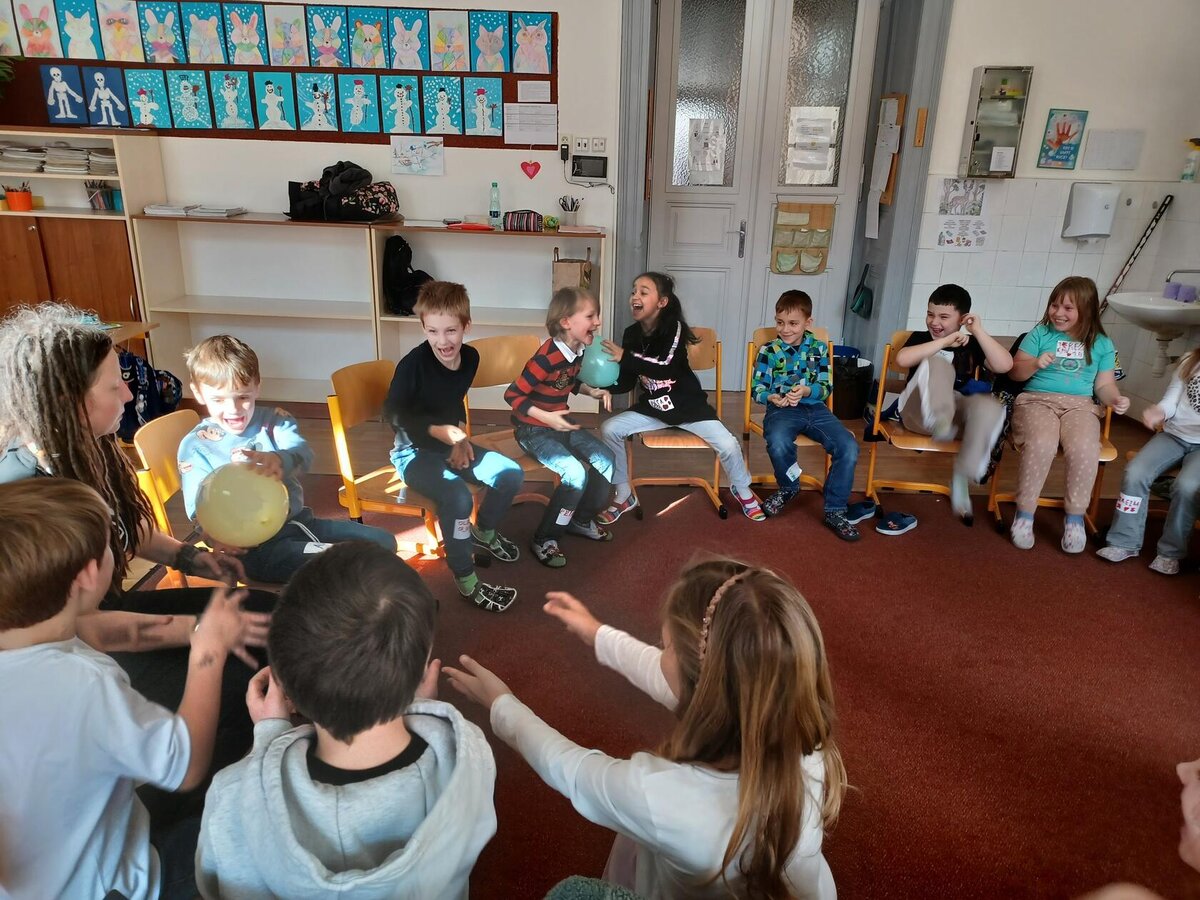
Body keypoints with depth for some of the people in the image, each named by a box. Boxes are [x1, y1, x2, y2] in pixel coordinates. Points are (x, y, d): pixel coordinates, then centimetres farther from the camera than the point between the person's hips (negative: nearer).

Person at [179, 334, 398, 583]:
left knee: (383, 541, -3)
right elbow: (199, 507, -11)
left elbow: (303, 454, -15)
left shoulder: (275, 420, 6)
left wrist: (279, 460, -41)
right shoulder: (195, 446, -1)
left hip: (297, 521, 5)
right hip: (253, 545, -5)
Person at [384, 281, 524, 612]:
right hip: (414, 451, -7)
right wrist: (442, 431, -23)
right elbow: (394, 413, -16)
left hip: (450, 445, 7)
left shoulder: (470, 357, -4)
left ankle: (483, 532, 25)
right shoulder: (413, 364, -23)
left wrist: (459, 437, -4)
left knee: (512, 474, -3)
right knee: (457, 496, -31)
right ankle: (466, 581, -14)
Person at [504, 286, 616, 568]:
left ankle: (581, 520, 22)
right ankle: (543, 540, -7)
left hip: (560, 424, 8)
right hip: (533, 430, -8)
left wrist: (593, 392, 2)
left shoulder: (578, 351, -2)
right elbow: (512, 396, -24)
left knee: (607, 461, 0)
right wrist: (546, 417, -30)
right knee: (576, 473, -24)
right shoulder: (547, 357, -27)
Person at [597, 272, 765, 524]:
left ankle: (741, 489, 17)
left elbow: (666, 369, -32)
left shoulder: (674, 327, -17)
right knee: (609, 429, -14)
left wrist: (626, 357, -38)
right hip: (653, 408, 5)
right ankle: (624, 495, 3)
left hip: (688, 406, -4)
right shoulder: (632, 334, -2)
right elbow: (626, 383, 0)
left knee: (728, 445, -18)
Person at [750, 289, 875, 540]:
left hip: (815, 408, 3)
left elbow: (826, 387, 4)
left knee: (849, 447, -21)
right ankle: (789, 486, -1)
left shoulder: (819, 348, 8)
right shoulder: (768, 351, 2)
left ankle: (835, 511, -5)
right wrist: (772, 397, -22)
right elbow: (757, 388, 0)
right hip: (782, 409, -2)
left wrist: (807, 391, -18)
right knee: (778, 442, -37)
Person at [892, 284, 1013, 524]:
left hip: (960, 411, 2)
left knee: (990, 406, -33)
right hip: (921, 411, -2)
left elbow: (1004, 366, -1)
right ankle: (940, 423, -53)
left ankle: (962, 475, -24)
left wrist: (979, 331, -3)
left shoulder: (972, 344, 17)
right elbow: (902, 359, -10)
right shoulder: (920, 338, 14)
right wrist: (946, 341, -8)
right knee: (936, 364, -28)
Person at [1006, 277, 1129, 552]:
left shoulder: (1102, 344, 14)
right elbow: (1015, 372, 6)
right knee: (1041, 444, -35)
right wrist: (1035, 364, -14)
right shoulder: (1040, 333, 9)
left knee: (1084, 449, -33)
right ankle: (1024, 514, -18)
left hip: (1080, 405, 2)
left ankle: (1075, 518, -13)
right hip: (1037, 399, -1)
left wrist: (1116, 399, -7)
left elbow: (1104, 384, 14)